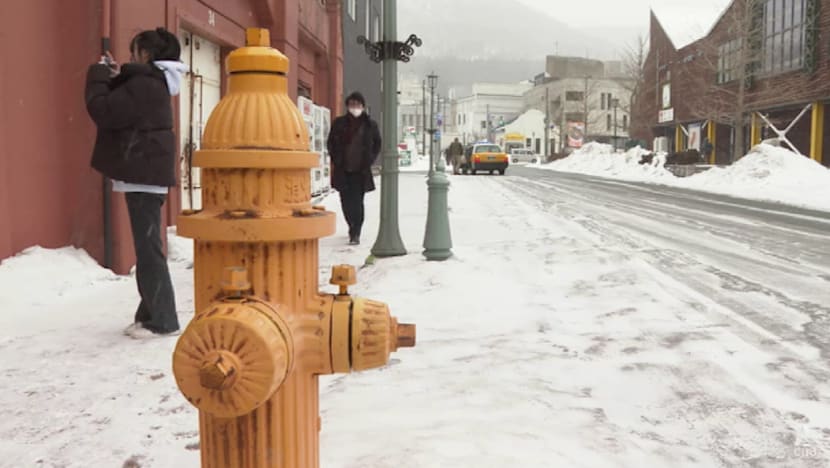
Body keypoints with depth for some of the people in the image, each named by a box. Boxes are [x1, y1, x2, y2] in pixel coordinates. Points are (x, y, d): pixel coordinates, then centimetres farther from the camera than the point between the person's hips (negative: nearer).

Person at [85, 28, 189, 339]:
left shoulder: (144, 84, -15)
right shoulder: (153, 83, 16)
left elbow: (103, 111, -17)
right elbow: (121, 111, 23)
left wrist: (98, 75, -3)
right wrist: (114, 78, 11)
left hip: (144, 175, -10)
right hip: (145, 173, 10)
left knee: (148, 248, -7)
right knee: (146, 247, 12)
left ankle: (162, 320, -2)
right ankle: (150, 314, 19)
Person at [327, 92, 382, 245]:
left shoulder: (370, 125, 2)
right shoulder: (339, 123, 3)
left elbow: (377, 144, 12)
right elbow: (331, 142, 11)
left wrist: (370, 161, 2)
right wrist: (335, 160, 2)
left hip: (361, 170, -2)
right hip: (342, 170, 2)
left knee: (357, 201, -5)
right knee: (345, 201, 5)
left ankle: (355, 233, 0)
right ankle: (354, 229, 25)